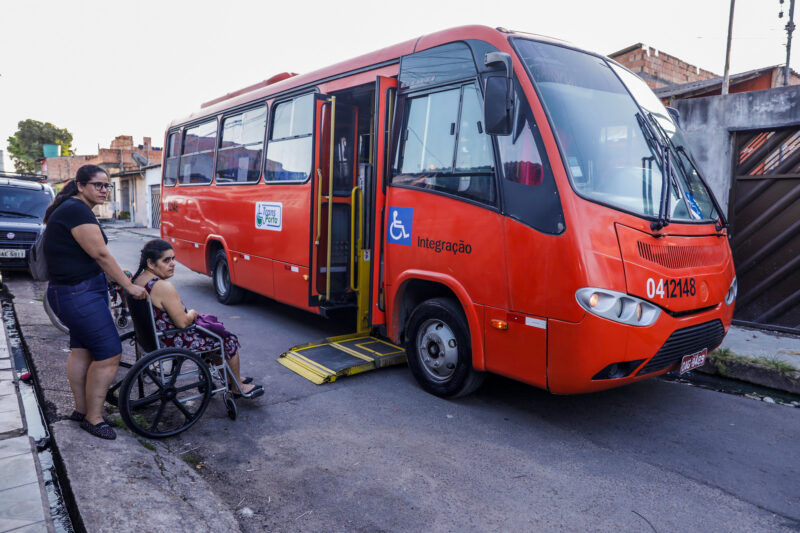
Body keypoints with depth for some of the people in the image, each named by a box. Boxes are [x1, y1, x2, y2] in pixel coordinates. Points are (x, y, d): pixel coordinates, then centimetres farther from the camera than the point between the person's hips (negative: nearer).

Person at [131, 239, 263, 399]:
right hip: (174, 342, -10)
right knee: (229, 339, 6)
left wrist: (185, 312, 9)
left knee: (214, 328, 26)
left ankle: (233, 377, 36)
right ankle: (238, 388, 23)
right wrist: (192, 314, -6)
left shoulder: (138, 279, 1)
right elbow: (182, 323, -27)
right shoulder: (164, 287, -30)